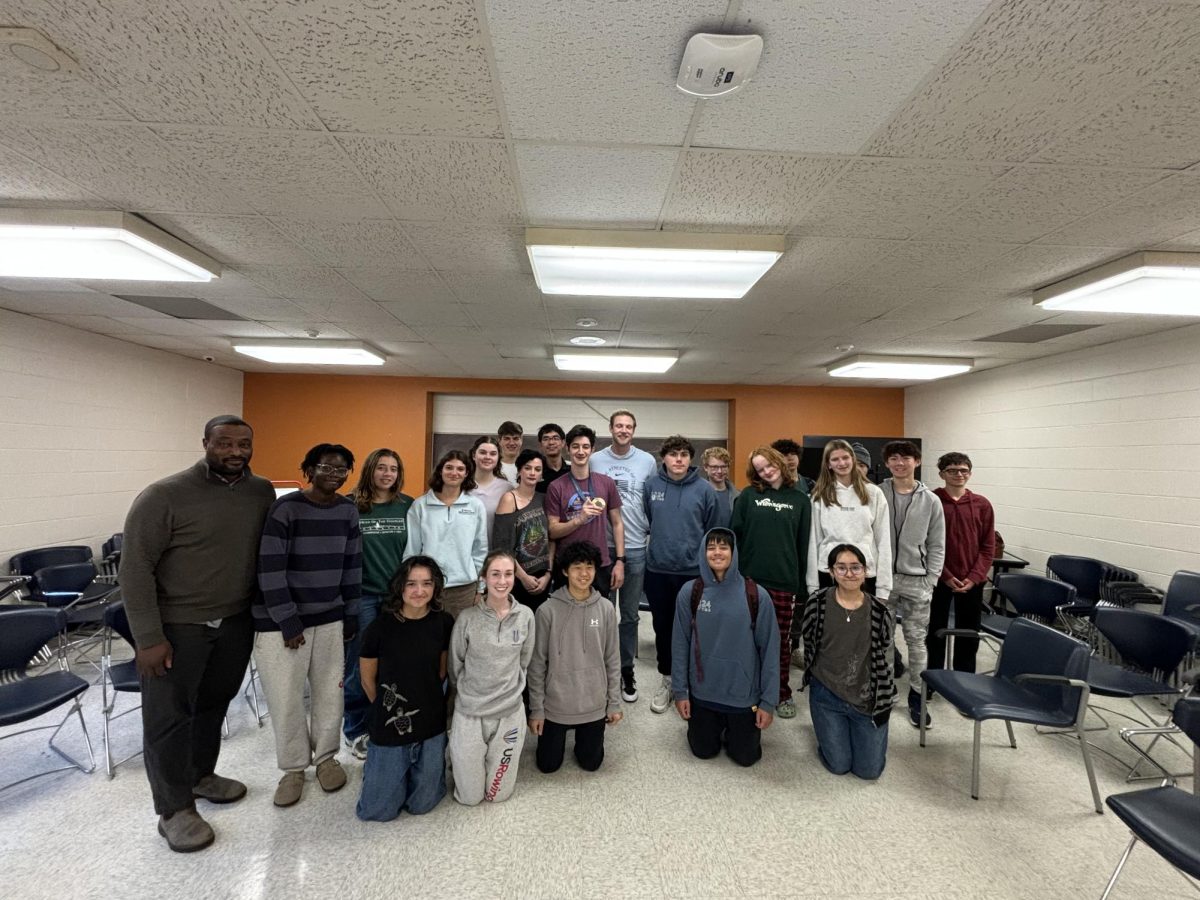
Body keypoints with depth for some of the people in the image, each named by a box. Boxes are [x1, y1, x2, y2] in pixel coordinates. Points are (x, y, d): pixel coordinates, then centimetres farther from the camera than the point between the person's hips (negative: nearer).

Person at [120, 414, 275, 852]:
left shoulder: (262, 493, -2)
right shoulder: (165, 495, -16)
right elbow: (135, 567, -14)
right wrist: (149, 638, -15)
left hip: (236, 621, 4)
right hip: (176, 625, -4)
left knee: (215, 702, 19)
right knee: (170, 715, 7)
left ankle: (201, 774, 41)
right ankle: (174, 809, 24)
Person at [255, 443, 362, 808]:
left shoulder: (348, 511, 1)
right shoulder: (285, 509, -14)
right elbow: (270, 570, -15)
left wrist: (351, 616, 9)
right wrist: (288, 622, -14)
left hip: (330, 618, 4)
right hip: (280, 620, -4)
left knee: (330, 693, 10)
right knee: (285, 699, 5)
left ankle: (326, 757, 32)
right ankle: (293, 768, 27)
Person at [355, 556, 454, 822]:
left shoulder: (444, 623, -11)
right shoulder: (379, 628, -18)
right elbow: (368, 680, -2)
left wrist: (425, 699, 11)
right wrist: (388, 708, 9)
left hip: (432, 725, 2)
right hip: (390, 726, -1)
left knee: (421, 805, 14)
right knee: (379, 812, 11)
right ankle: (376, 763, 37)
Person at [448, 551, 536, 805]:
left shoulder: (525, 615, -8)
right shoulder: (467, 618, -14)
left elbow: (523, 662, 5)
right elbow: (455, 666, 0)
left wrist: (509, 689, 9)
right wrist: (468, 694, 10)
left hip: (510, 712, 2)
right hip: (470, 713, -1)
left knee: (498, 794, 13)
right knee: (469, 798, 12)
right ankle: (460, 759, 39)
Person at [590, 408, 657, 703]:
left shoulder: (647, 461, 1)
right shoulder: (594, 461, 0)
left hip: (635, 548, 0)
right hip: (602, 546, 0)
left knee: (630, 614, 11)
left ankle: (627, 671, 26)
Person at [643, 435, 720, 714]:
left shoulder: (705, 489, -5)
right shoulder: (650, 486, -3)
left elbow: (712, 532, 2)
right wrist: (656, 546, 6)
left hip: (694, 571, -1)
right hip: (658, 570, 2)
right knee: (663, 626, 14)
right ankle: (666, 679, 32)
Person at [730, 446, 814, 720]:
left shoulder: (800, 499, 6)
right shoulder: (748, 496, 4)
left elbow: (804, 543, 6)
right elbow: (735, 534, 2)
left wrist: (802, 581, 3)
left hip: (785, 581, 0)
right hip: (751, 578, 0)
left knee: (782, 639, 8)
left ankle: (782, 694, 24)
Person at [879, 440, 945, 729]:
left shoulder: (930, 500, 2)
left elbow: (937, 545, 5)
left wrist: (931, 579, -2)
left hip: (916, 580, 1)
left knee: (917, 641, 7)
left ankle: (917, 697, 22)